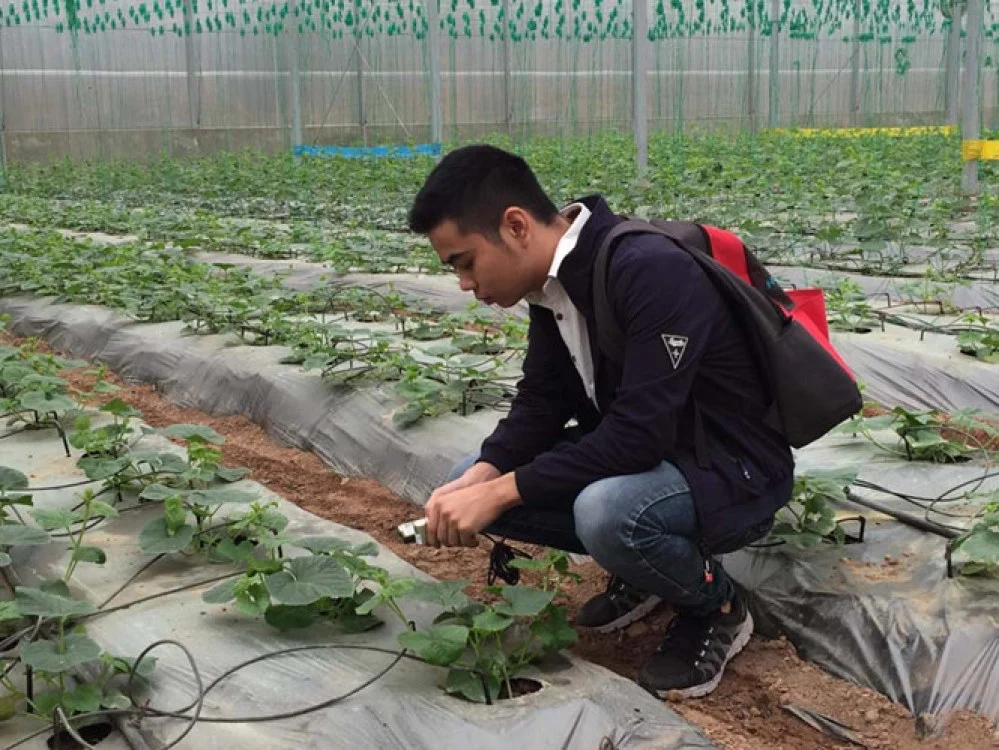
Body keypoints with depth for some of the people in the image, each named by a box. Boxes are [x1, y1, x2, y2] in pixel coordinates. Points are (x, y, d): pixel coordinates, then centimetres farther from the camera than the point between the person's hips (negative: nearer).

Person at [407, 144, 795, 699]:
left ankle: (718, 608, -5)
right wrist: (481, 478, -15)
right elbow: (540, 405, 4)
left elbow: (640, 434, -32)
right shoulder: (555, 282, -2)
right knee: (473, 483, -2)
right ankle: (645, 569, 12)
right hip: (643, 451, 8)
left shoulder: (653, 272, -29)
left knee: (607, 512, -38)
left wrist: (504, 491, -27)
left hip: (734, 471, -8)